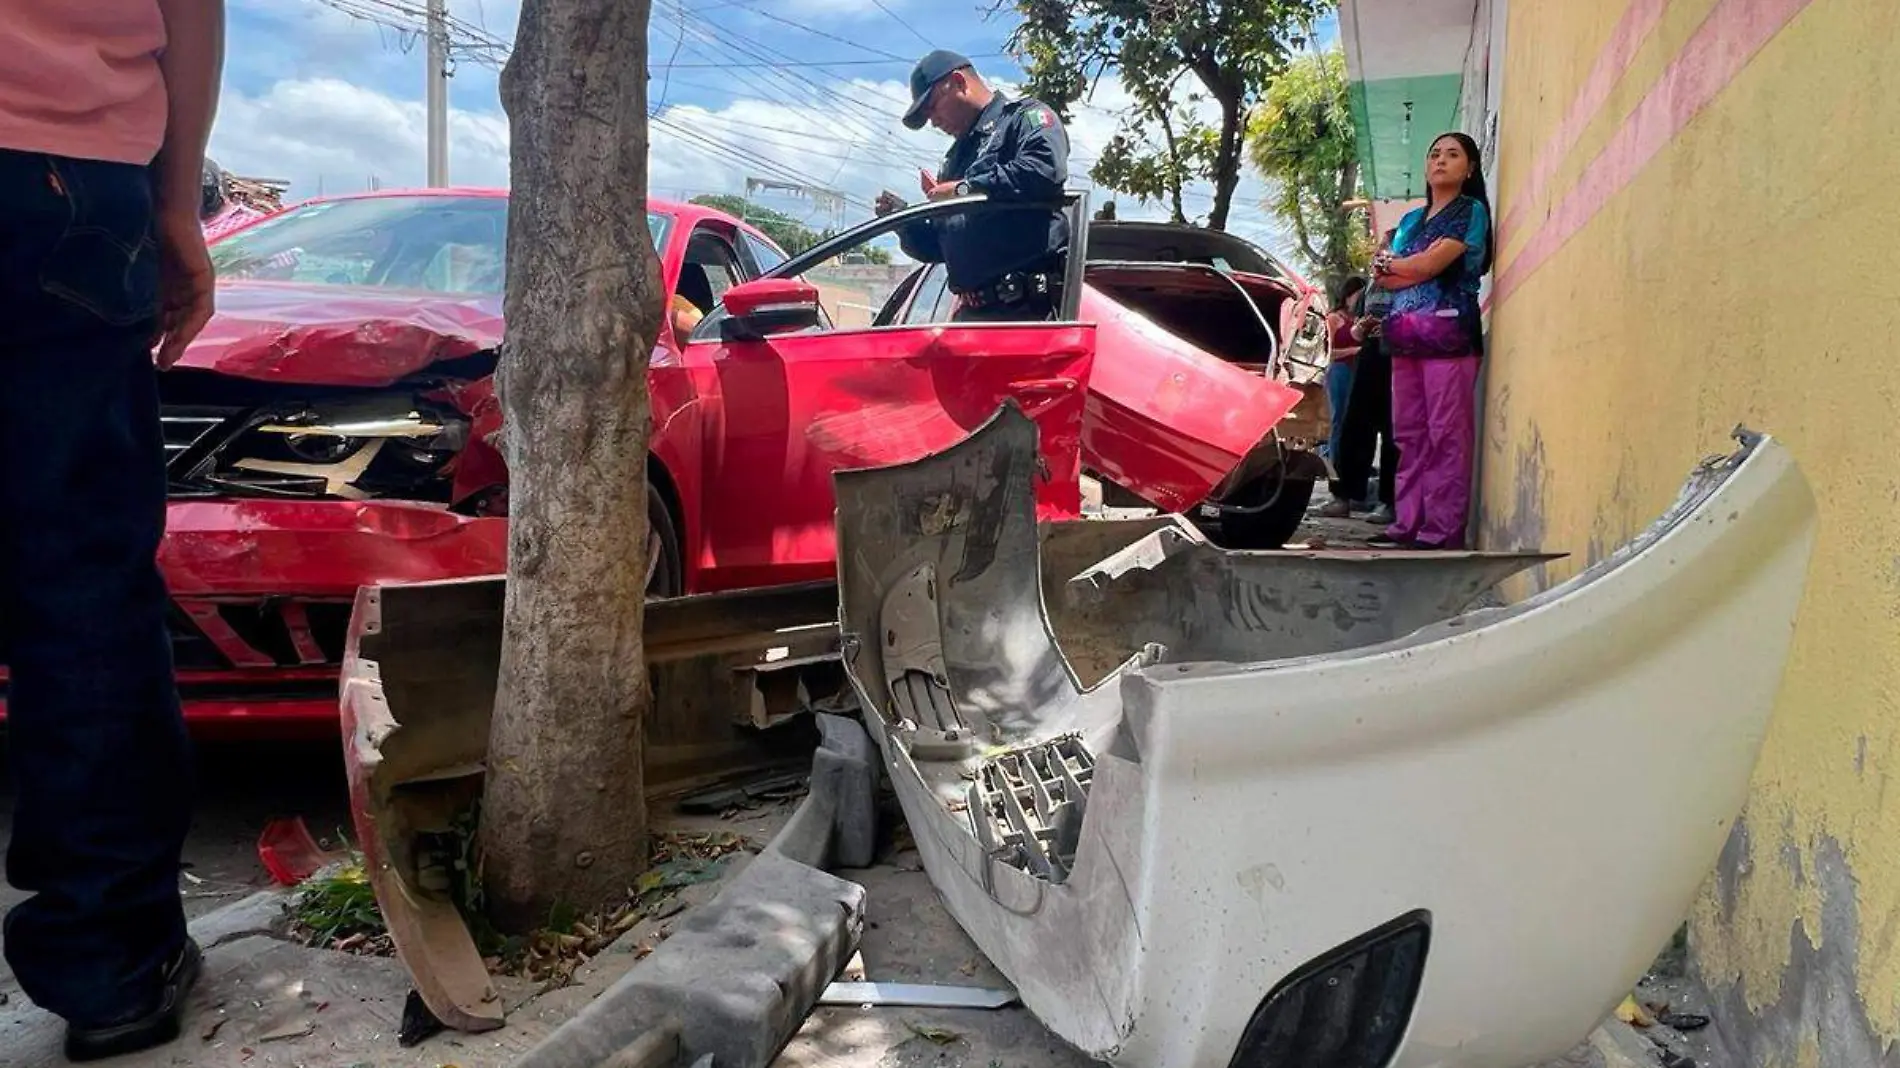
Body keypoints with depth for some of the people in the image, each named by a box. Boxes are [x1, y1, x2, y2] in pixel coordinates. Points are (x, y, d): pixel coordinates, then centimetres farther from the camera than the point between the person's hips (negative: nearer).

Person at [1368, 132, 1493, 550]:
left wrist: (1389, 261, 8)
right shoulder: (1410, 220, 23)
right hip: (1406, 336, 7)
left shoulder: (1472, 211, 4)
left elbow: (1430, 264, -8)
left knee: (1447, 434, -10)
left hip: (1449, 333, -6)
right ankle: (1408, 522, 5)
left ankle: (1444, 527, -12)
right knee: (1409, 433, 3)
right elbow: (1384, 279, 12)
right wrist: (1418, 266, -5)